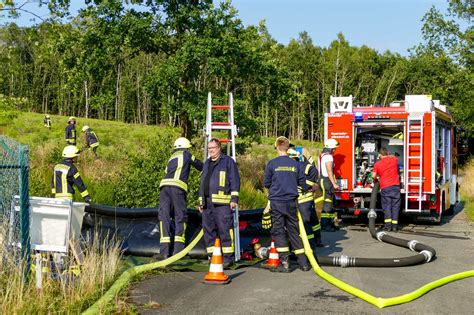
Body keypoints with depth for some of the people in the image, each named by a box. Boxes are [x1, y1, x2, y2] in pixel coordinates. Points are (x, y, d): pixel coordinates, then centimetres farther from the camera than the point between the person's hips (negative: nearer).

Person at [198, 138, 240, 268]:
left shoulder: (228, 161, 2)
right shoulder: (207, 163, 23)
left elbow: (235, 180, -4)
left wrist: (234, 198, -12)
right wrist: (201, 201, 23)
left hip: (222, 203, -7)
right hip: (207, 203, 7)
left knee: (225, 229, -9)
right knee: (209, 230, 8)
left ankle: (228, 257, -5)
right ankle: (212, 256, 16)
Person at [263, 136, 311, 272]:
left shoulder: (272, 163, -7)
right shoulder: (295, 164, 0)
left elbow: (266, 183, 0)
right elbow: (303, 183, 5)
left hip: (276, 201, -3)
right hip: (291, 202, 3)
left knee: (278, 231, 4)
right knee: (294, 231, 12)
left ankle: (284, 263, -1)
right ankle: (303, 262, 14)